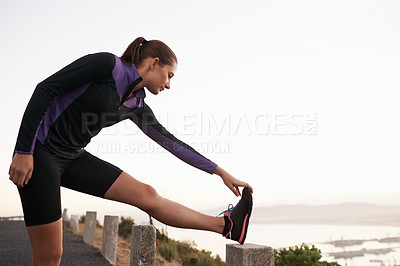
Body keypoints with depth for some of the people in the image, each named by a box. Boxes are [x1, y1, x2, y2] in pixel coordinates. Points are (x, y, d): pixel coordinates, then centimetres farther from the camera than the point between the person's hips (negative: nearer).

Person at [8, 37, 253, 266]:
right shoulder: (107, 64, -14)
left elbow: (171, 142, 13)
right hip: (39, 150, -7)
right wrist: (23, 151, -19)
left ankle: (227, 225, 4)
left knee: (147, 196, -1)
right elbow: (45, 89, -16)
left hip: (74, 157, 7)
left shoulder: (136, 104, 8)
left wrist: (221, 172, 15)